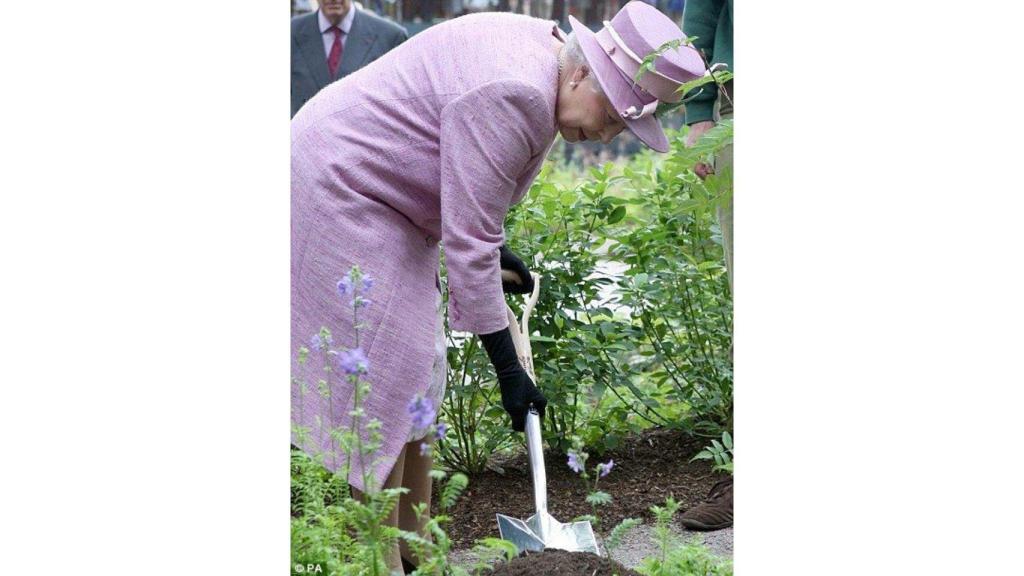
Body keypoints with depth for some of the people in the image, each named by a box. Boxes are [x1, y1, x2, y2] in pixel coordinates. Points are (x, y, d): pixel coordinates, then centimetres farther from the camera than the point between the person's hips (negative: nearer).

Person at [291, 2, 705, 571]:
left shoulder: (541, 56, 2)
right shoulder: (509, 95, -29)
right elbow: (467, 242, -27)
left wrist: (497, 252, 19)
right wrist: (508, 368, -22)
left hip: (384, 201, 10)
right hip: (339, 188, -10)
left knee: (417, 373, 9)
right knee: (384, 373, -12)